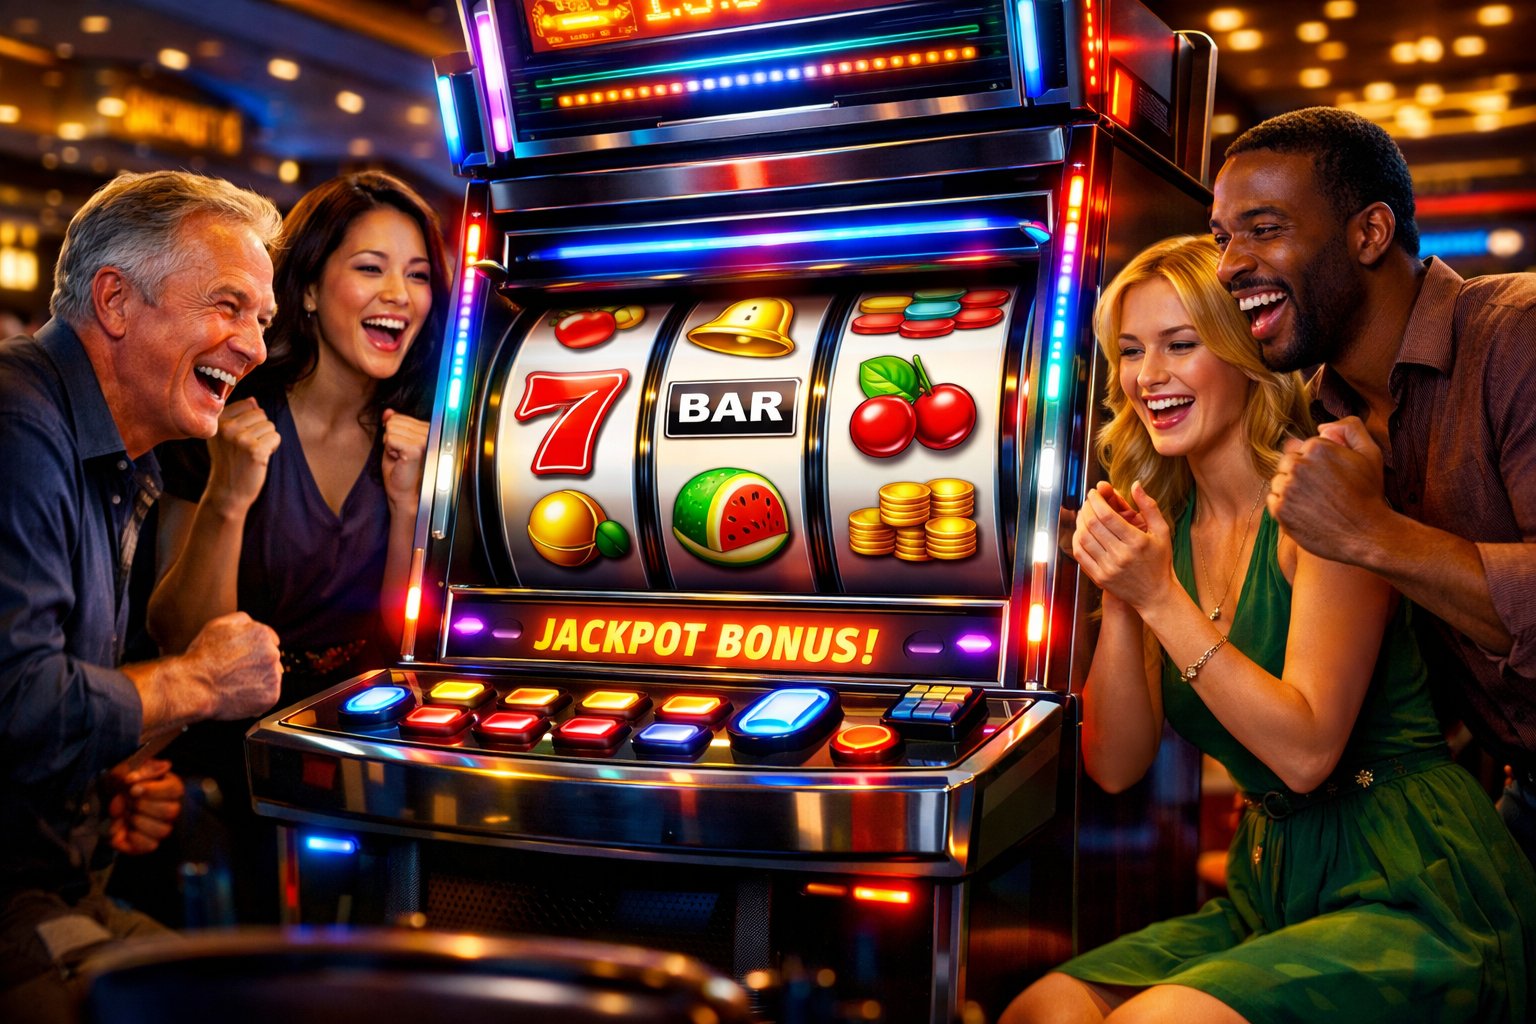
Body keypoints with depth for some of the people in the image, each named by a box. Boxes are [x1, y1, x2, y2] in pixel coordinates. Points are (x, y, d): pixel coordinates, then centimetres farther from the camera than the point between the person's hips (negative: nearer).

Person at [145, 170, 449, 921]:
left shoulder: (412, 437, 0)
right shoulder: (231, 423, -9)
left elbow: (398, 645, 0)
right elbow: (181, 642, -11)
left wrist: (406, 501, -14)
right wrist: (228, 499, -26)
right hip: (234, 741, -3)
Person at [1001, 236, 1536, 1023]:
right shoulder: (1163, 527, 7)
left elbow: (1305, 752, -19)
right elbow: (1114, 766, 2)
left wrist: (1160, 598, -20)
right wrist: (1119, 598, -11)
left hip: (1410, 892, -5)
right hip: (1272, 892, 5)